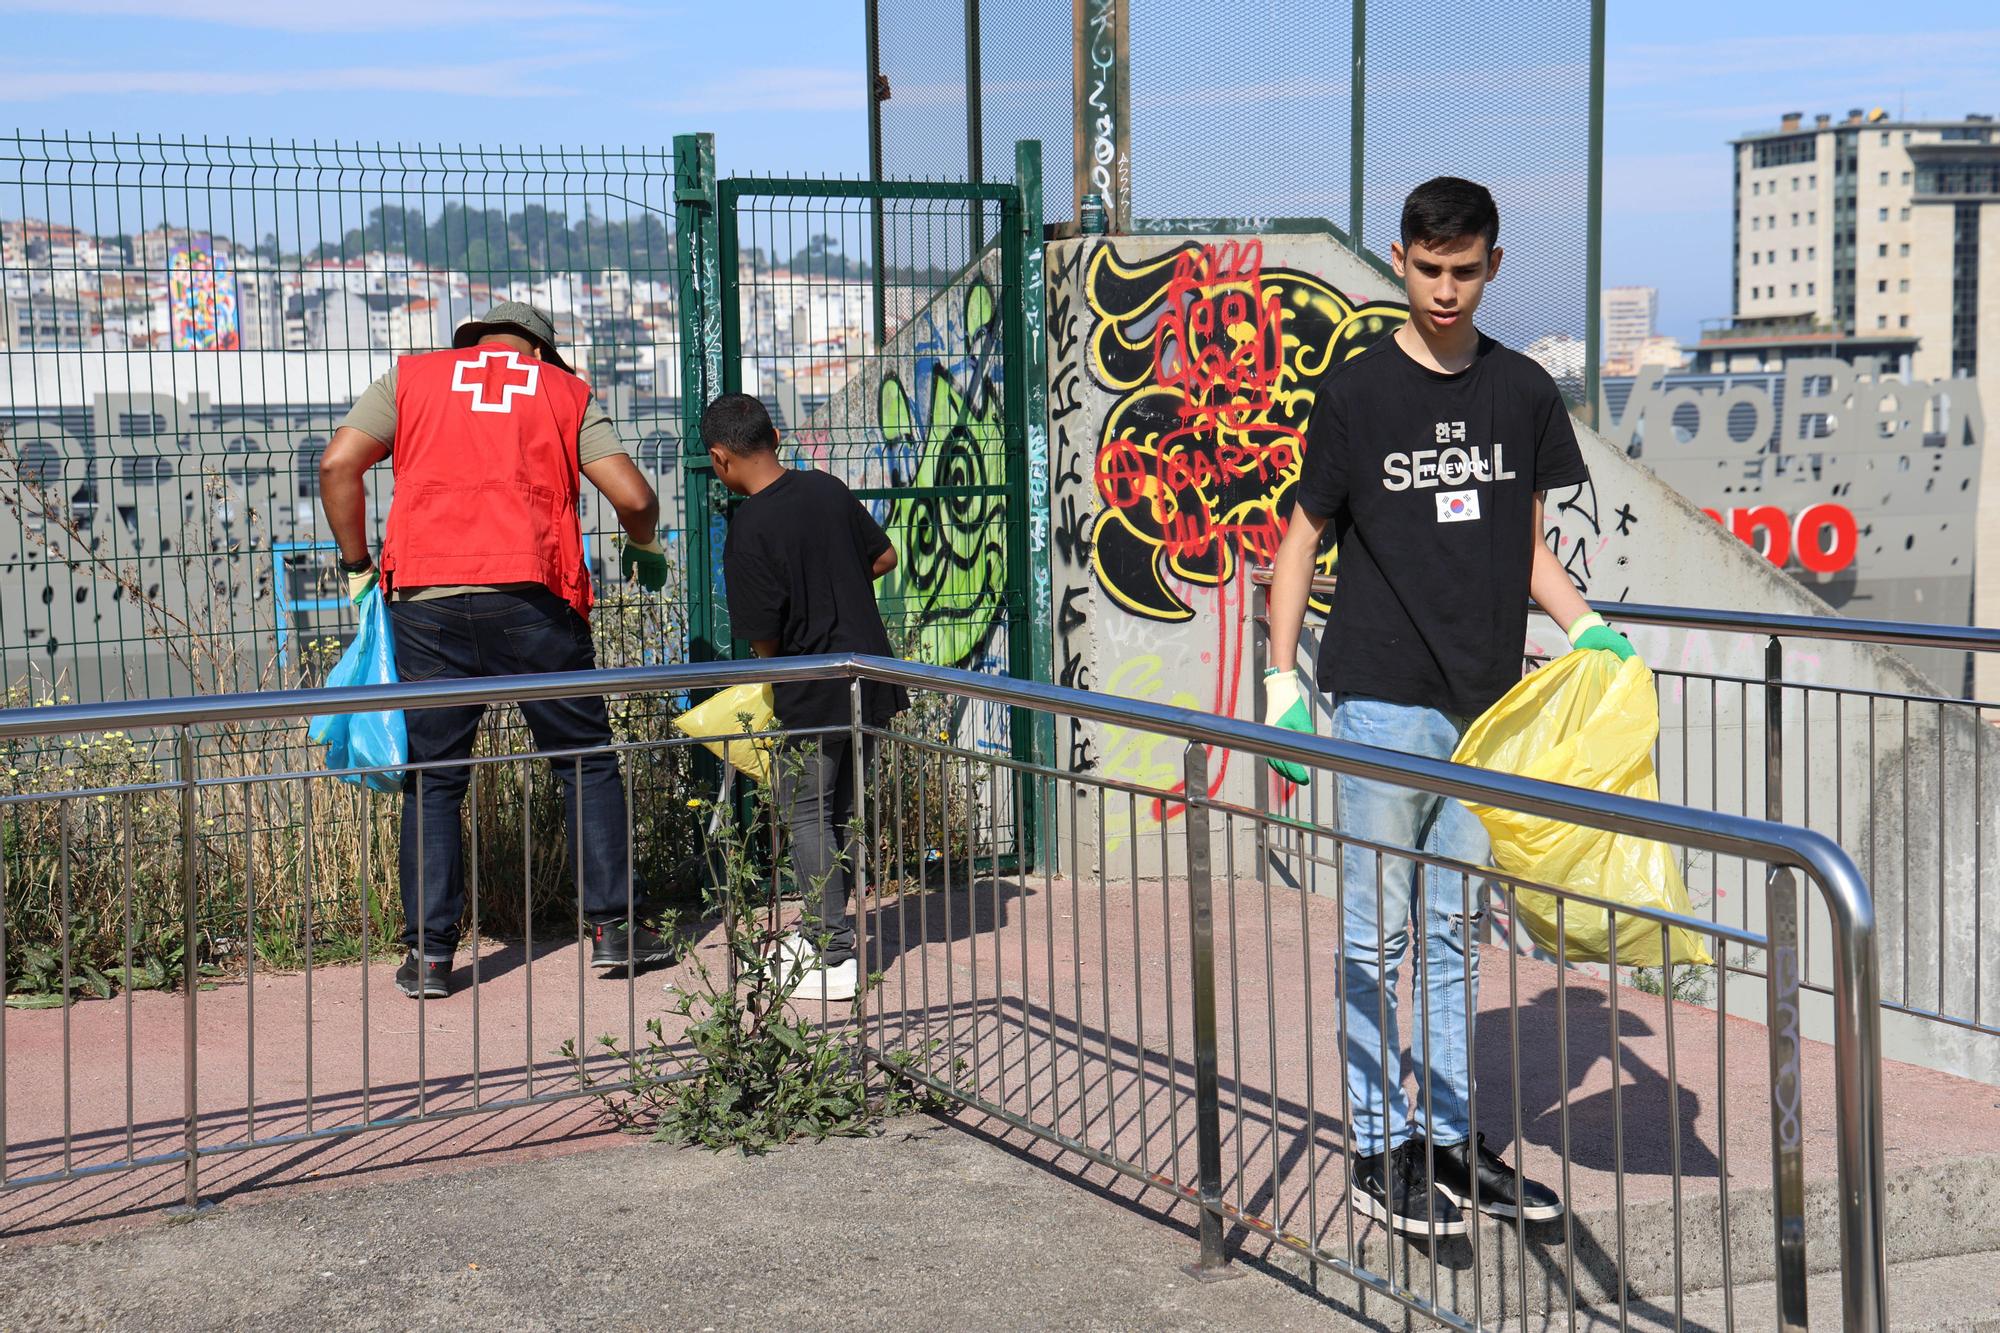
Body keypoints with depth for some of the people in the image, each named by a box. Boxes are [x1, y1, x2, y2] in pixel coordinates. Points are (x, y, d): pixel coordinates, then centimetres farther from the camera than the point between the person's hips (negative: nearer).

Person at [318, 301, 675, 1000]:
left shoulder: (410, 378, 17)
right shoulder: (566, 391, 15)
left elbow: (338, 465, 4)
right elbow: (634, 496, 4)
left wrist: (357, 564, 14)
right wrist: (645, 550, 25)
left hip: (427, 600, 1)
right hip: (531, 600, -1)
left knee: (432, 778, 8)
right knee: (588, 762, 12)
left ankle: (428, 954, 6)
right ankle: (613, 927, 13)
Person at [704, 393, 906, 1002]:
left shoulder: (749, 530, -18)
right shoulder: (828, 489, 2)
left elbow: (763, 637, -14)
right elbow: (884, 555, 15)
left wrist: (777, 671, 7)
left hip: (813, 695, -7)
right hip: (870, 676, 7)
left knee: (806, 815, 3)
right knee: (845, 809, 17)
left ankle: (837, 957, 1)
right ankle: (827, 931, 29)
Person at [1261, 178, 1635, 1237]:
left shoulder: (1523, 393, 9)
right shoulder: (1355, 393, -2)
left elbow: (1528, 547, 16)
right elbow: (1301, 542, 1)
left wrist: (1586, 627, -1)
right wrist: (1283, 681, -7)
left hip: (1486, 708, 4)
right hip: (1382, 703, -4)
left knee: (1455, 933, 12)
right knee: (1379, 938, 1)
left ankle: (1450, 1139, 20)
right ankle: (1380, 1151, 9)